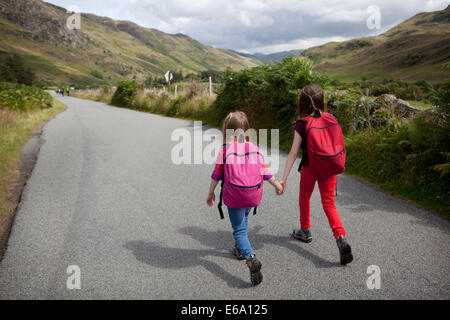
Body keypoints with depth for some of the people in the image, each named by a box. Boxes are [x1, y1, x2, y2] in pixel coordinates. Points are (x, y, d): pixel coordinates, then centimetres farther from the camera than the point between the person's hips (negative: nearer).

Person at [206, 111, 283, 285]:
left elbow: (217, 174, -4)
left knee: (239, 230, 3)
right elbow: (264, 171, 6)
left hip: (234, 196, -4)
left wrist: (210, 193, 10)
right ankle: (241, 249, 42)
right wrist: (277, 184, 23)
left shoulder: (225, 150, -9)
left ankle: (251, 258, -18)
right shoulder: (254, 148, 1)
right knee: (243, 219, 31)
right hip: (253, 195, 4)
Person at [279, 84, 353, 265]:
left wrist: (283, 178, -14)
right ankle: (341, 238, -9)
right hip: (330, 168, 3)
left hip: (310, 168, -3)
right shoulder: (331, 119, -2)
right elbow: (337, 144, 6)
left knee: (304, 198, 21)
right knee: (329, 204, 8)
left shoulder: (302, 124, -14)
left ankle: (305, 231, 36)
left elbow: (293, 153, -16)